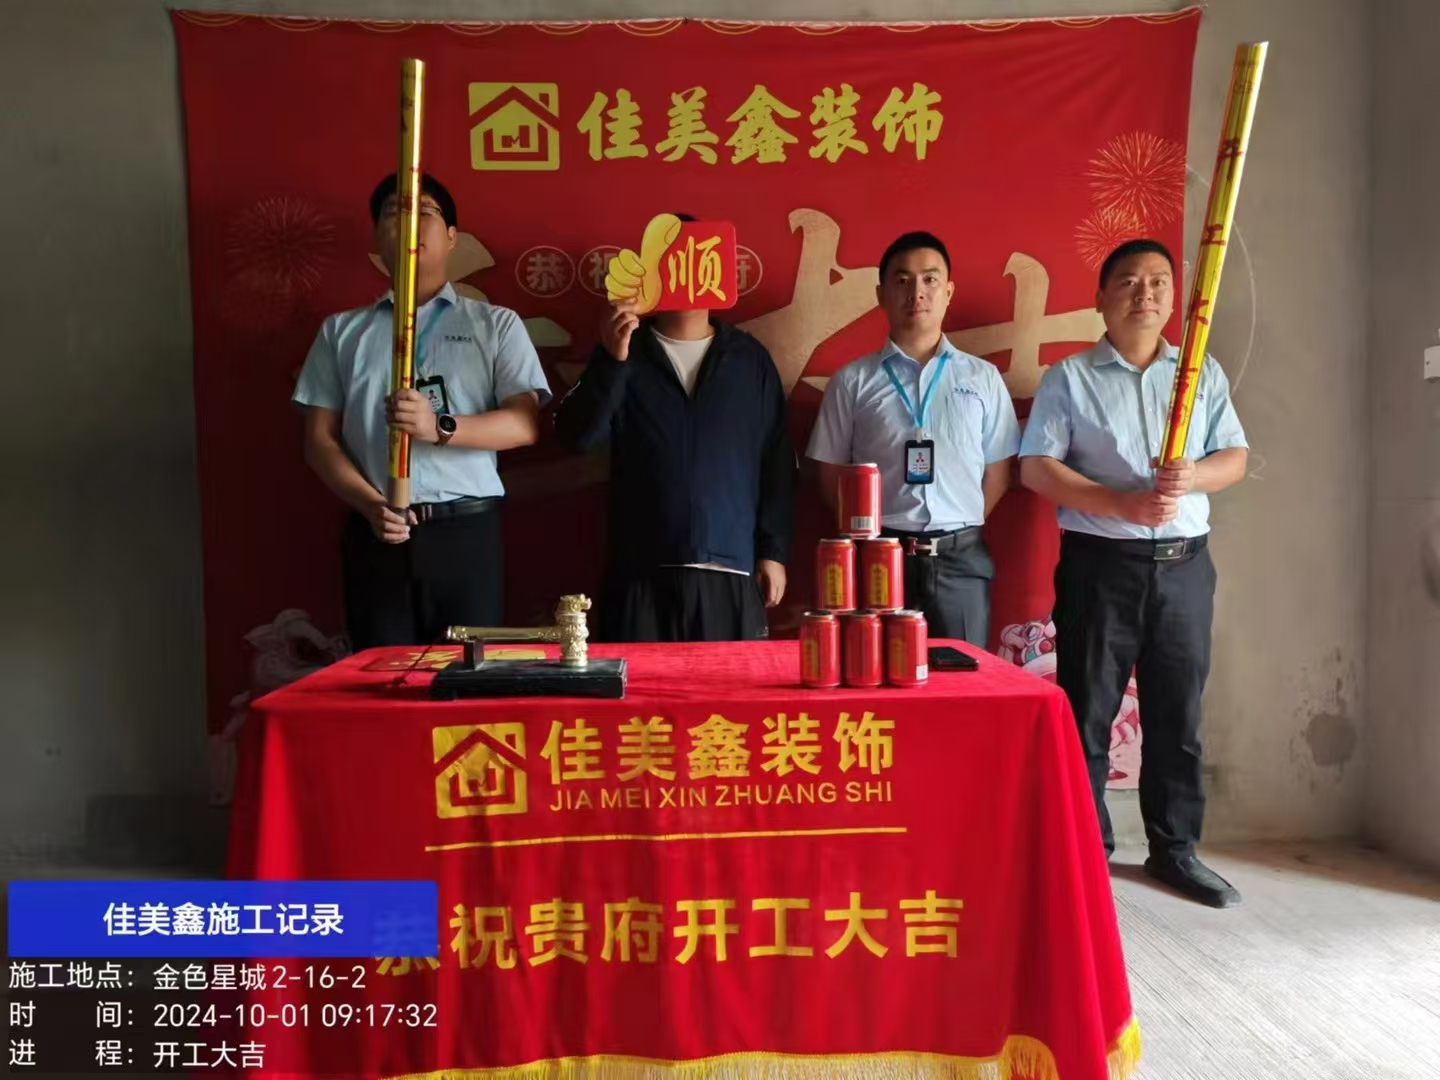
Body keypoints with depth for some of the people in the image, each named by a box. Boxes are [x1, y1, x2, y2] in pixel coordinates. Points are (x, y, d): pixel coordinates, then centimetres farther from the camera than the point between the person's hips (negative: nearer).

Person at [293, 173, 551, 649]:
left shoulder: (496, 324, 7)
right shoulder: (341, 332, 13)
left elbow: (525, 423, -4)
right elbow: (320, 441, 8)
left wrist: (441, 427, -19)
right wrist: (370, 504, -9)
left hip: (466, 527, -1)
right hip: (377, 531, 2)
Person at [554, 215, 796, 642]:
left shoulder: (750, 357, 10)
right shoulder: (624, 353, 9)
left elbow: (778, 463, 9)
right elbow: (577, 436, -3)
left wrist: (774, 551, 4)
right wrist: (612, 360, -16)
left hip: (732, 571, 1)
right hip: (642, 572, 0)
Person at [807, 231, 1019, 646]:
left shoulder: (983, 377, 9)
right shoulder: (852, 381, 5)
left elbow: (997, 473, 12)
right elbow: (832, 477, 7)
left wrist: (959, 531, 5)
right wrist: (872, 535, 1)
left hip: (960, 560, 2)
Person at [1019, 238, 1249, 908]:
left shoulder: (1204, 374, 13)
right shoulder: (1069, 379, 2)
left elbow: (1234, 458, 9)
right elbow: (1036, 468, -6)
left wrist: (1192, 477, -14)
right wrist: (1122, 504, -17)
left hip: (1183, 566, 3)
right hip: (1100, 564, -3)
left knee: (1179, 715, 9)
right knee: (1087, 714, 2)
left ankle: (1175, 850, 23)